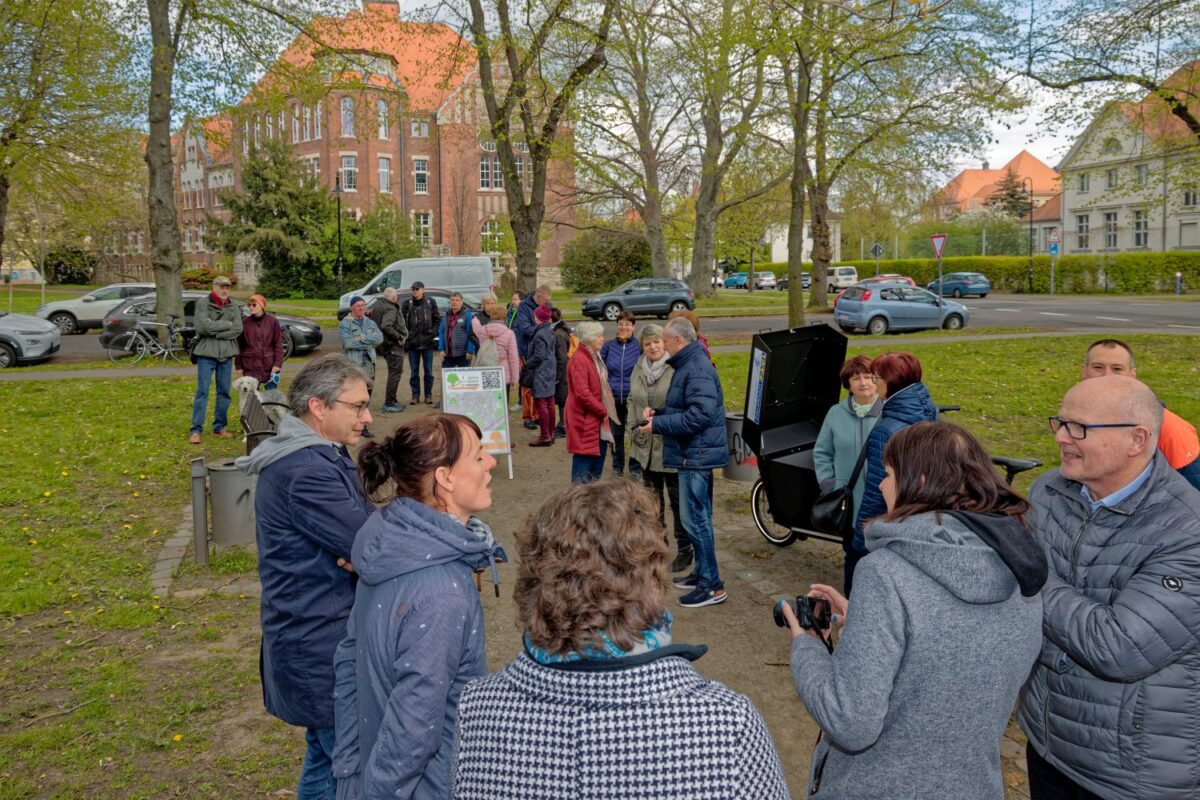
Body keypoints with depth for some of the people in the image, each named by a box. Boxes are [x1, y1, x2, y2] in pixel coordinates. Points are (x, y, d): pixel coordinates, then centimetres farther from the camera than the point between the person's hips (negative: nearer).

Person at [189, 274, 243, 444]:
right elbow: (203, 326, -16)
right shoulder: (203, 304, -3)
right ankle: (196, 430, 0)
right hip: (206, 353, -4)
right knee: (202, 392, -3)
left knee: (224, 392, 8)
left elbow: (238, 329, -4)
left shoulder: (233, 305, 6)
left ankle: (220, 427, 18)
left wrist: (215, 333, -11)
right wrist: (227, 324, -9)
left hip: (226, 354, 4)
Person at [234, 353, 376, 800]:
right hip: (322, 648, -10)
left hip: (316, 638, 10)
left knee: (327, 759, 23)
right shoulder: (308, 471, -24)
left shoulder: (319, 457, 9)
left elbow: (356, 528, 8)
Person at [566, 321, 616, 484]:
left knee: (599, 457, 15)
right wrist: (602, 411, -14)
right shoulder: (579, 359, -18)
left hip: (598, 419, 10)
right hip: (585, 420, -10)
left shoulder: (595, 357, 13)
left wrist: (605, 411, 7)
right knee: (583, 461, -4)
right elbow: (582, 392, -23)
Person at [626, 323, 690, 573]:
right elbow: (631, 400, 19)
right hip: (645, 446, 7)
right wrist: (634, 422, 8)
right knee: (652, 498, 17)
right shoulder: (638, 370, 9)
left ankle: (684, 550, 15)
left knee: (677, 499, 3)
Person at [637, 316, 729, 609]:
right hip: (695, 453, 11)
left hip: (696, 453, -11)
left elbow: (700, 415, -28)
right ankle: (701, 573, 30)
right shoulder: (688, 364, 14)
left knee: (695, 519, -6)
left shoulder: (697, 369, -20)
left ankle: (712, 586, 2)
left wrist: (658, 425, -22)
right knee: (699, 517, 18)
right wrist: (658, 412, 6)